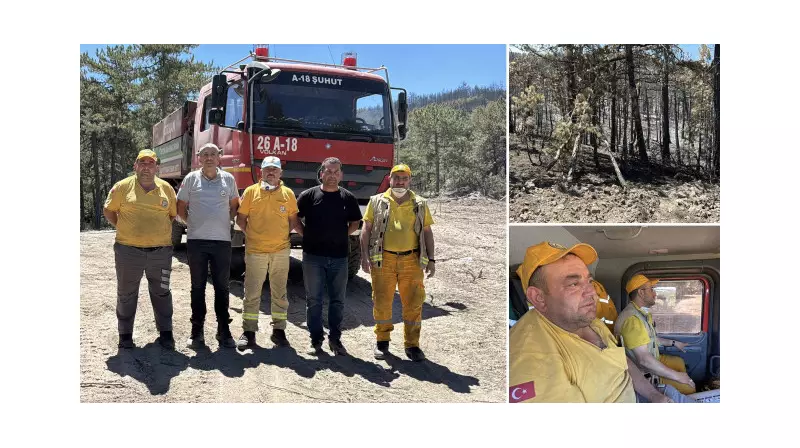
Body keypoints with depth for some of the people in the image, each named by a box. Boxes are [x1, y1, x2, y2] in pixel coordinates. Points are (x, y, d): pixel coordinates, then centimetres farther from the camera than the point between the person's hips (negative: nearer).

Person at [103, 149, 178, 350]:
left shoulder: (166, 188, 4)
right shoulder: (123, 187, -1)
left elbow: (173, 214, 15)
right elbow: (108, 211, 8)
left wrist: (159, 231, 8)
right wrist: (124, 229, 6)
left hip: (160, 252, 1)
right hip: (128, 251, -1)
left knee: (161, 293, 11)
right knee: (126, 295, 10)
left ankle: (165, 332, 22)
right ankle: (125, 334, 23)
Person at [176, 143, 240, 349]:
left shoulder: (228, 179, 6)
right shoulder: (191, 179, 3)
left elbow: (234, 206, 16)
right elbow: (181, 208, 10)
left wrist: (224, 222, 6)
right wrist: (192, 223, 3)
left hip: (222, 241, 1)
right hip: (196, 241, 0)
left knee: (222, 287, 5)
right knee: (197, 287, 7)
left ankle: (224, 331, 13)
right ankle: (197, 330, 15)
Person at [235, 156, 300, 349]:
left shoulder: (288, 193, 6)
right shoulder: (251, 192, 3)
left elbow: (294, 220, 12)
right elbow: (241, 219, 7)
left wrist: (281, 234, 3)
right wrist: (252, 235, 2)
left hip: (281, 251, 1)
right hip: (255, 251, -1)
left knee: (279, 293, 8)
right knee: (252, 293, 2)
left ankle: (279, 330, 18)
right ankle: (249, 332, 10)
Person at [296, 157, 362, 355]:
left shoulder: (348, 197, 5)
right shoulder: (309, 195, 0)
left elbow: (355, 223, 15)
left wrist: (342, 234, 3)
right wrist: (306, 234, -2)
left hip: (339, 256, 2)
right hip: (313, 255, -1)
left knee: (337, 300, 7)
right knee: (314, 299, 5)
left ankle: (335, 338, 18)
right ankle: (316, 337, 16)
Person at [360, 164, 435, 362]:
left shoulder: (420, 204, 11)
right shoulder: (377, 202, 7)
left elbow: (427, 232, 13)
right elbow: (366, 229, 6)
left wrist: (431, 259, 7)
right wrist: (364, 256, -5)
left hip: (411, 261, 1)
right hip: (383, 260, -1)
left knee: (413, 304, 2)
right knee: (382, 302, 4)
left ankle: (412, 344, 13)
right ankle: (382, 341, 20)